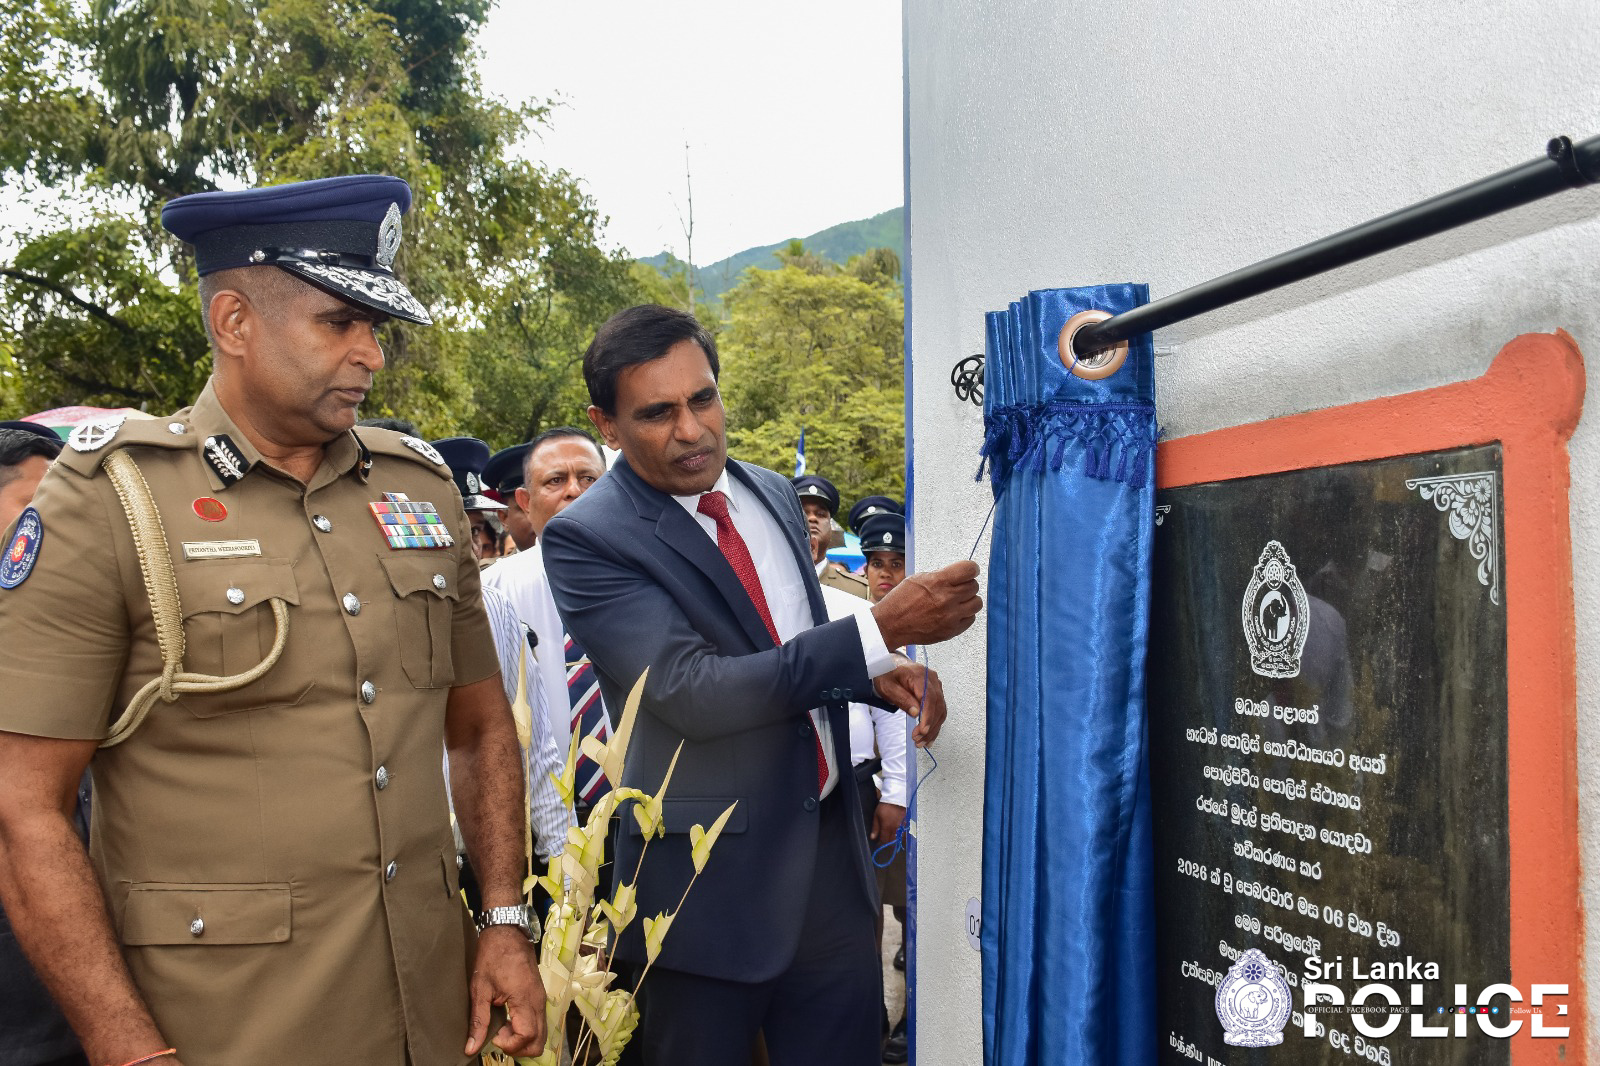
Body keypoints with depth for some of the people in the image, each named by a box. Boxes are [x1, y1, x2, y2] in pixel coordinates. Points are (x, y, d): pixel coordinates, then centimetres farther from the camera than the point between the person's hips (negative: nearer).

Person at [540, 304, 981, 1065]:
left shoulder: (772, 494, 8)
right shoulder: (585, 538, -14)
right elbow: (694, 692, -24)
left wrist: (884, 675, -3)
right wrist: (883, 630, -26)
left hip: (830, 847, 6)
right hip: (711, 872, -5)